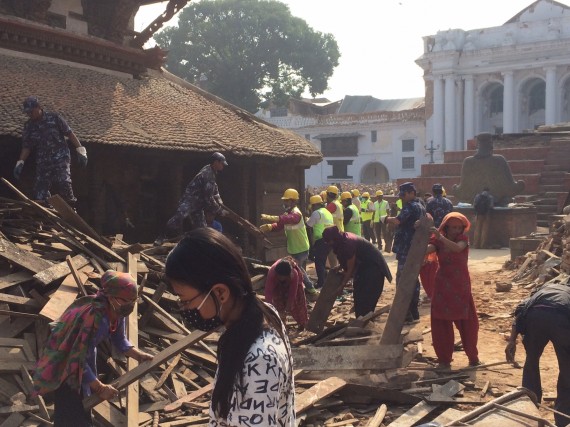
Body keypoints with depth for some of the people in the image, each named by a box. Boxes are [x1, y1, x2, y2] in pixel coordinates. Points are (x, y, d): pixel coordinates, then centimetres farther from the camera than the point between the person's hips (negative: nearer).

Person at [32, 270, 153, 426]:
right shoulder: (95, 318, -40)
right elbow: (78, 360, -35)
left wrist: (138, 355, -11)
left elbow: (119, 340, 3)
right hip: (65, 362, -8)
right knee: (72, 414, -3)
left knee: (85, 403, 24)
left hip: (85, 355, 8)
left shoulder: (116, 312, -15)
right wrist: (100, 388, -28)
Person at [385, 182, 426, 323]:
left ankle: (406, 314, -8)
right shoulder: (421, 208, 17)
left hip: (406, 249, -10)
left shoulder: (410, 206, -13)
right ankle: (414, 312, 20)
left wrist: (388, 219, -8)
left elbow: (398, 221, -27)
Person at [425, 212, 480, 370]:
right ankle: (444, 358, 13)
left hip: (461, 285, 0)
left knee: (467, 322, 6)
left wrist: (441, 238, -41)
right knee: (442, 323, 2)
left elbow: (457, 248, -28)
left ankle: (473, 357, 23)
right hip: (443, 286, 0)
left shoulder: (463, 238, -4)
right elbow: (426, 249, -22)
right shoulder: (438, 241, -2)